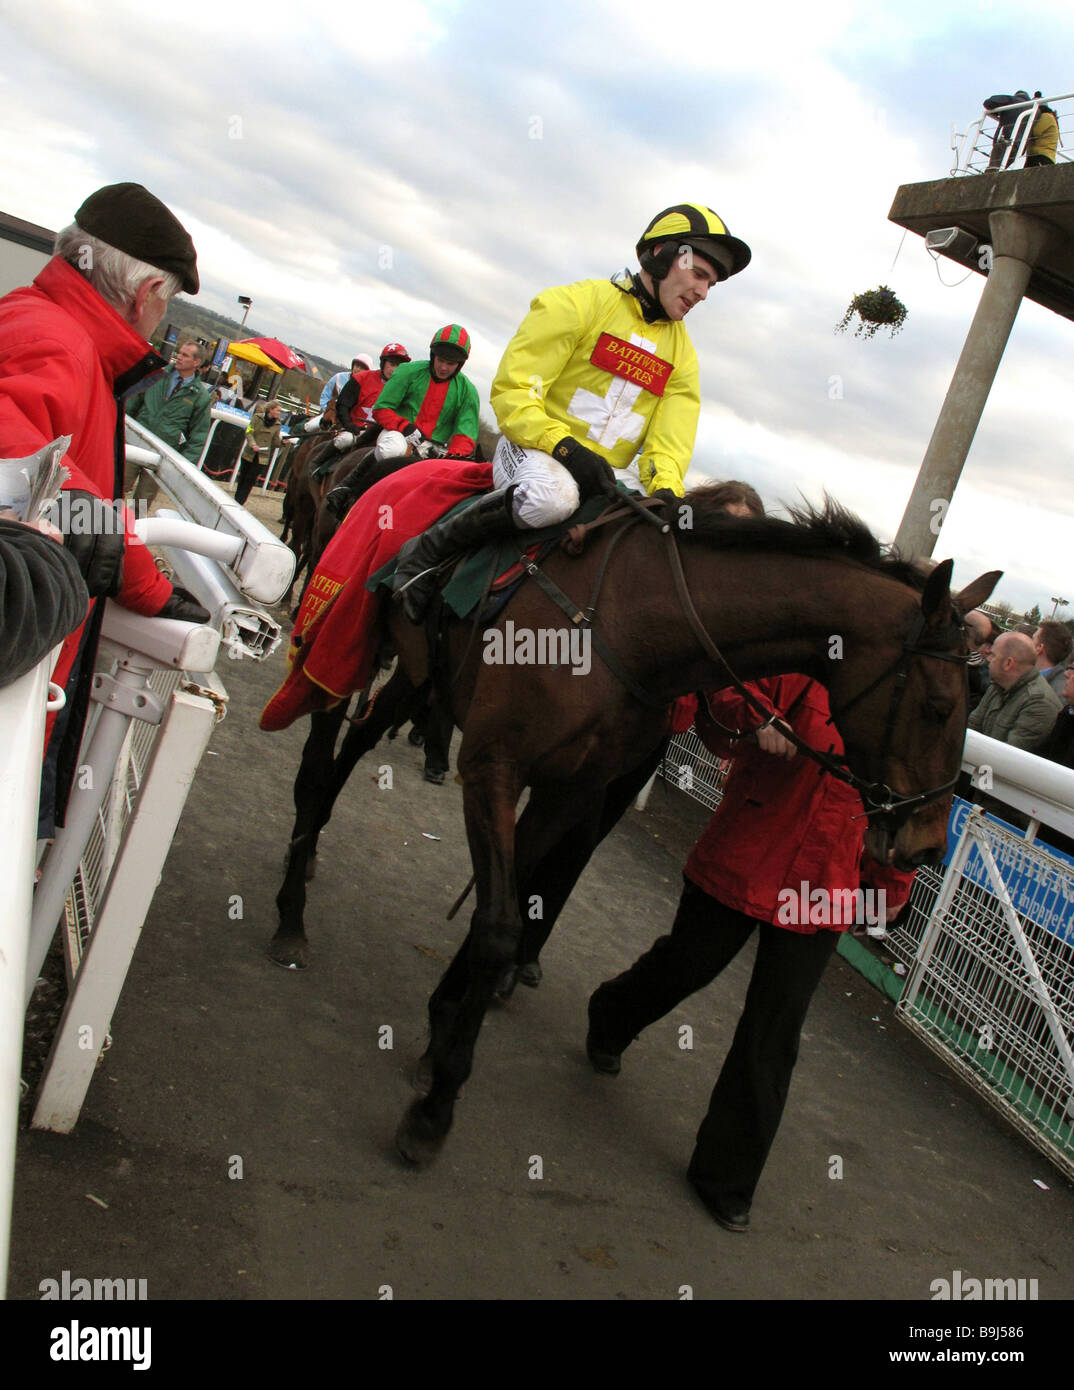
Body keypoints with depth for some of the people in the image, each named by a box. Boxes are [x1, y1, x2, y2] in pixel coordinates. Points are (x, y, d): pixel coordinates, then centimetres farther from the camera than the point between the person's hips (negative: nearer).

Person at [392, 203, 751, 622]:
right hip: (533, 450, -7)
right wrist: (566, 447, -27)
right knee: (552, 494, -41)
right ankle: (425, 550, -21)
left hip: (601, 478, 7)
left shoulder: (682, 353, 12)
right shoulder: (578, 303, -6)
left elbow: (670, 441, 4)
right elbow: (511, 391, -13)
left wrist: (665, 490, -19)